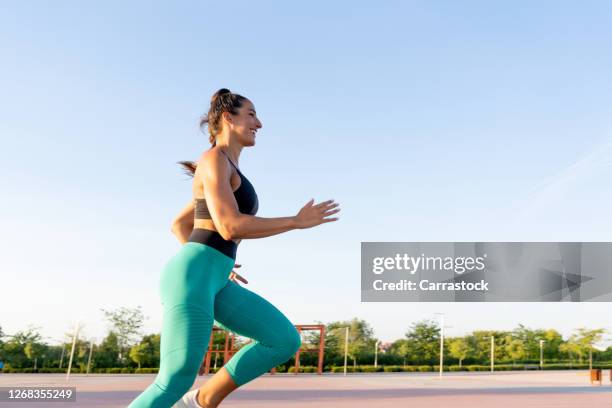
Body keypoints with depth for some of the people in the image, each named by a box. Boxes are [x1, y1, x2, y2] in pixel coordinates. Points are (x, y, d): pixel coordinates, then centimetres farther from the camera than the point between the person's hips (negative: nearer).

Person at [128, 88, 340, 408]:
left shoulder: (227, 172, 23)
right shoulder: (214, 159, -7)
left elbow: (178, 225, 29)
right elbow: (229, 227, -19)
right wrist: (297, 221, -10)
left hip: (213, 284, 9)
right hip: (191, 278, -9)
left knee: (286, 340, 0)